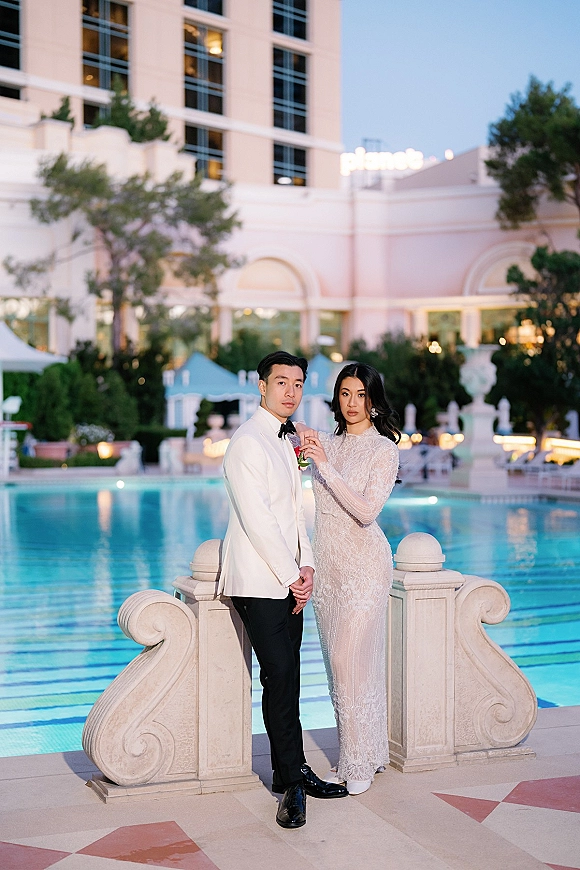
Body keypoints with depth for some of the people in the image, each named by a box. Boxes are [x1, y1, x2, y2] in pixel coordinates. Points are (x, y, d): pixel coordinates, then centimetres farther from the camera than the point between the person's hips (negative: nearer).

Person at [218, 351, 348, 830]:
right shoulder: (248, 442, -13)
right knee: (282, 679, -7)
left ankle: (289, 771, 19)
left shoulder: (285, 441, 16)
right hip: (260, 583, -8)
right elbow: (256, 521, -17)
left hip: (287, 580, 8)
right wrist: (292, 575, -11)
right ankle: (293, 782, 2)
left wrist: (306, 565, 4)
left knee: (285, 679, 11)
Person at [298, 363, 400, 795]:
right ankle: (352, 755, 20)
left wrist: (326, 466, -23)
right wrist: (302, 434, 1)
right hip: (327, 563, 6)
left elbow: (367, 510, -18)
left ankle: (361, 763, 6)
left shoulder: (384, 448, -7)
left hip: (363, 562, -6)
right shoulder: (328, 443, 10)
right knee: (339, 662, 10)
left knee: (351, 660, -6)